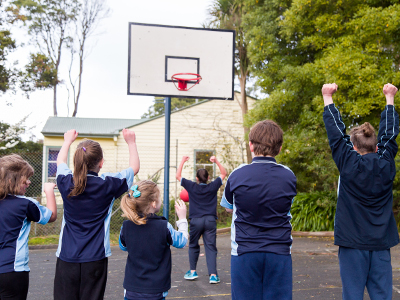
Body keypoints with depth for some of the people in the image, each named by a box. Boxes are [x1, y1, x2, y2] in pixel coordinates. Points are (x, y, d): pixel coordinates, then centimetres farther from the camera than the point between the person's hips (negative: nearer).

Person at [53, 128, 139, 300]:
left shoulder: (66, 183, -3)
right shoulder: (107, 184, -10)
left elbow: (60, 161, 22)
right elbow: (134, 167, 8)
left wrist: (68, 141, 38)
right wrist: (131, 143, 21)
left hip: (67, 257, 2)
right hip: (95, 259, -2)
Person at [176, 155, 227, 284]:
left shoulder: (192, 187, -2)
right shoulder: (213, 187, 0)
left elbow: (178, 176, 10)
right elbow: (223, 173, 13)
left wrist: (182, 161, 15)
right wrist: (216, 161, 10)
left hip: (195, 220, 0)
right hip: (210, 220, 0)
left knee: (193, 246, 17)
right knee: (211, 248, 0)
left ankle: (192, 271, 21)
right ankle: (213, 275, -5)